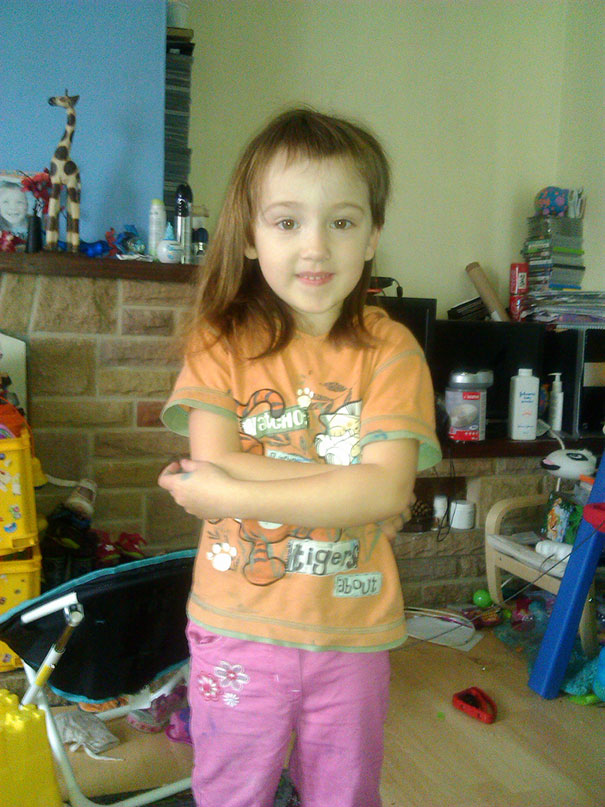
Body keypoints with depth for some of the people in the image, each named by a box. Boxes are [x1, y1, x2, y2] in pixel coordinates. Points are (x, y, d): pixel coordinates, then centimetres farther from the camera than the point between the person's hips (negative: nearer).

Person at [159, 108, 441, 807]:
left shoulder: (390, 351, -8)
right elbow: (212, 469, -18)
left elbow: (388, 492, -18)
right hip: (237, 629, 0)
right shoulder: (221, 342, -7)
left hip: (351, 638, 0)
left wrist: (234, 494, -22)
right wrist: (349, 475, -20)